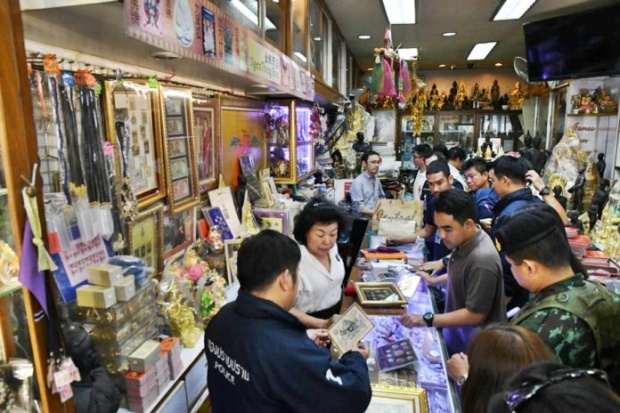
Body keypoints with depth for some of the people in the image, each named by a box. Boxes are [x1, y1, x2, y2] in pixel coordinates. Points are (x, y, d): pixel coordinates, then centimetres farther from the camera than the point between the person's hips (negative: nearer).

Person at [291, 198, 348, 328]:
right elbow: (286, 309, -23)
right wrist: (322, 324, -30)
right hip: (310, 326, -5)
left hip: (336, 313, 5)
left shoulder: (332, 247, -7)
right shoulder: (294, 262, -28)